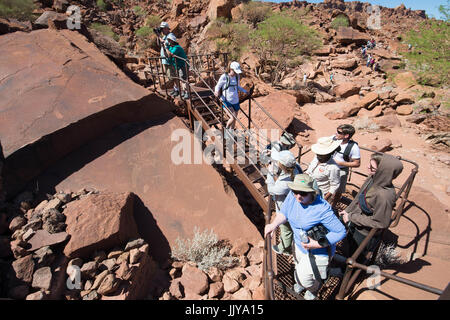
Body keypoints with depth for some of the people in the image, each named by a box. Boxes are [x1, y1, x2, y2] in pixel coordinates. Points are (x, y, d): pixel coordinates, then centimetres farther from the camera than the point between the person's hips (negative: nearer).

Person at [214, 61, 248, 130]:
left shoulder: (237, 77, 6)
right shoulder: (224, 77, -10)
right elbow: (217, 86, -1)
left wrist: (245, 91, 21)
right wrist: (216, 92, -21)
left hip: (235, 102, 6)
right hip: (227, 102, -6)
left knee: (234, 120, 12)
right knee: (233, 118, -20)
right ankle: (226, 128, 11)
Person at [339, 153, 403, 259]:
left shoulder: (384, 195, -38)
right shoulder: (373, 178, -16)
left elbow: (380, 223, -26)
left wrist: (351, 217, -21)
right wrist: (347, 211, 5)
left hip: (364, 235, -7)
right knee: (349, 246, 32)